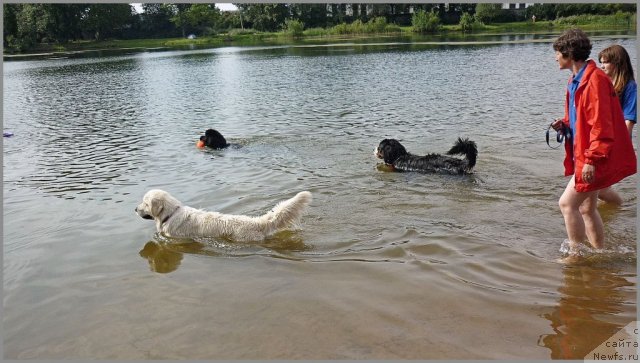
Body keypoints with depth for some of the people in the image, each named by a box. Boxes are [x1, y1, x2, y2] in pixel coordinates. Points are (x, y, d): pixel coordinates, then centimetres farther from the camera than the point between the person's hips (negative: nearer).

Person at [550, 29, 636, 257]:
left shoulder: (594, 79, -18)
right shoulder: (577, 81, 13)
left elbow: (601, 124, -23)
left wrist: (592, 159, -24)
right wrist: (565, 124, 3)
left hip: (596, 159, -10)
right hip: (586, 156, 10)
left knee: (567, 203, -9)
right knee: (587, 208, 15)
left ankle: (575, 255, 0)